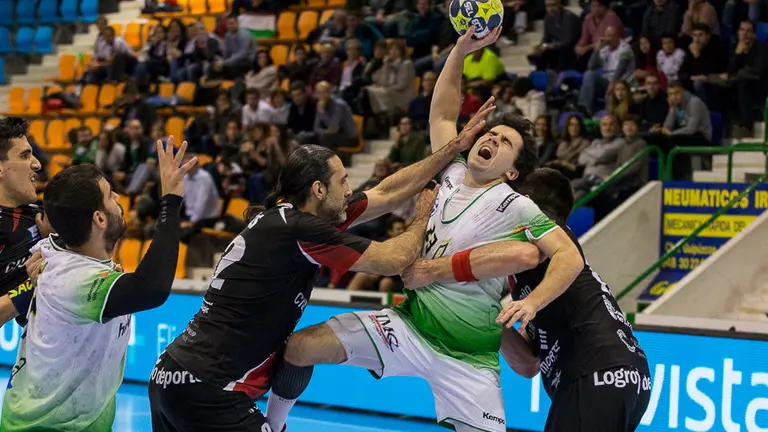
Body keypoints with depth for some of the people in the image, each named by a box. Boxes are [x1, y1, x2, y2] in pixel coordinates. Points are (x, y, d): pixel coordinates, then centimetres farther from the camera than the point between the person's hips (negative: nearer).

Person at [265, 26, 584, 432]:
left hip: (467, 357, -4)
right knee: (299, 347, -8)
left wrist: (532, 302, -31)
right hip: (409, 324, 4)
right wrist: (461, 50, 3)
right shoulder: (452, 176, 4)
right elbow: (442, 114, 13)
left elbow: (570, 256, -16)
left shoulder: (515, 207, -9)